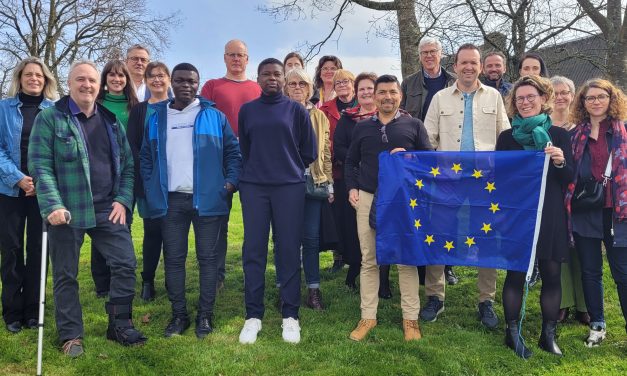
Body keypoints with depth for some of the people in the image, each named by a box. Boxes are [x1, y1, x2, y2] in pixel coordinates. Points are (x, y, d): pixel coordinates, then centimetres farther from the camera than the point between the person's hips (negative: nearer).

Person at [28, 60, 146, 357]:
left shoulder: (111, 121, 12)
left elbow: (127, 164, 12)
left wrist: (123, 200, 0)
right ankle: (71, 335, 22)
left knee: (125, 264, 0)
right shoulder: (49, 118, -2)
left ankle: (120, 325, 17)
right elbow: (39, 165, -9)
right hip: (67, 210, -3)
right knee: (65, 275, 7)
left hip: (108, 209, 4)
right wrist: (53, 205, -20)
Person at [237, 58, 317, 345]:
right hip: (253, 187, 1)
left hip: (289, 187, -1)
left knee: (289, 250, 1)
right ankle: (253, 316, 11)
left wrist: (291, 168, 11)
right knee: (253, 251, 2)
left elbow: (310, 152, 9)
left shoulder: (296, 110, 5)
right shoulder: (247, 110, 9)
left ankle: (290, 316, 11)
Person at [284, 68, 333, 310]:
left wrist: (329, 183, 6)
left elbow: (326, 152, 11)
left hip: (313, 181, 2)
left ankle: (313, 289, 12)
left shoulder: (319, 116, 11)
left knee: (311, 237, 3)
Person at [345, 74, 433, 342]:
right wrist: (352, 188, 3)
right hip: (367, 199, 2)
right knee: (369, 260, 5)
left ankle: (410, 318, 13)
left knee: (406, 259, 2)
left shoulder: (413, 125, 7)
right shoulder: (362, 127, 13)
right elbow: (350, 162, 17)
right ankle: (368, 317, 14)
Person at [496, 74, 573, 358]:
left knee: (551, 274, 6)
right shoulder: (507, 137, 2)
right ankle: (512, 333, 18)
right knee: (515, 274, 4)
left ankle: (549, 334, 22)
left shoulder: (558, 135, 3)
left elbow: (570, 179, 2)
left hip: (550, 215, 1)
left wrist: (560, 162, -16)